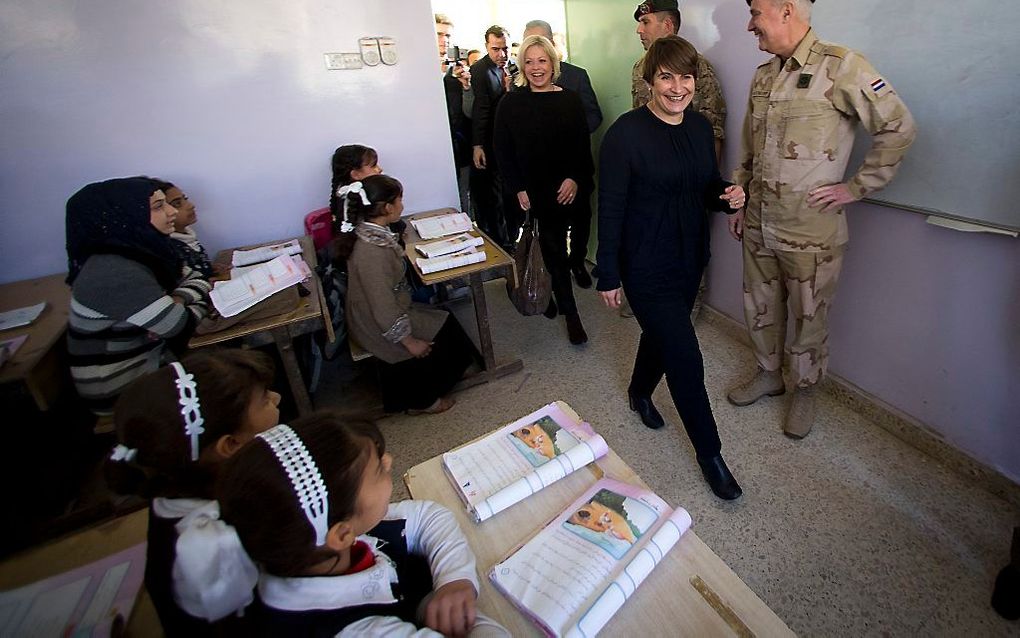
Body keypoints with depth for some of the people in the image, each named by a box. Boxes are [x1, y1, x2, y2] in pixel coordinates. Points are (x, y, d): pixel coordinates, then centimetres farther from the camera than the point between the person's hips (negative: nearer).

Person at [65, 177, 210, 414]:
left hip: (151, 358, 7)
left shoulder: (140, 250, -2)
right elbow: (181, 326, -24)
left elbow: (195, 279, 5)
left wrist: (176, 301, -14)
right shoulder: (115, 274, -26)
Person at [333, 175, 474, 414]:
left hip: (382, 312, 9)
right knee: (446, 340, 4)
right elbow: (383, 308, -28)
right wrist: (409, 341, -19)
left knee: (446, 323, 14)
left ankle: (413, 394, 29)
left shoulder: (366, 231, -5)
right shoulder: (373, 251, -34)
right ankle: (421, 401, 24)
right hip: (380, 326, -9)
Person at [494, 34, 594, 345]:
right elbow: (504, 152, -2)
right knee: (554, 250, 4)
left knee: (553, 248, 5)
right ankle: (570, 313, 17)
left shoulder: (570, 100, 2)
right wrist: (518, 189, -9)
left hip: (565, 190, 1)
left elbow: (583, 147, 1)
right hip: (531, 191, -1)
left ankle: (547, 294, 29)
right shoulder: (510, 104, 0)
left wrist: (575, 179, -14)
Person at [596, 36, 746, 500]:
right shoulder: (626, 133, -16)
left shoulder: (700, 127, 4)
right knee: (686, 360, -4)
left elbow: (707, 187, 15)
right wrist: (608, 275, -13)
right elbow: (610, 208, -15)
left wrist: (728, 196, -8)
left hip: (690, 258, 7)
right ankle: (709, 452, 17)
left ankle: (639, 392, 53)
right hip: (646, 265, -7)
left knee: (663, 333, 23)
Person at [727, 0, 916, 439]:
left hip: (810, 230, -6)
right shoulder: (763, 76, 10)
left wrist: (857, 187, -10)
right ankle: (769, 374, 39)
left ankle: (804, 392, 30)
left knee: (809, 319, 9)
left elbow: (897, 127, -8)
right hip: (758, 223, 6)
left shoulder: (841, 66, -10)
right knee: (760, 308, 17)